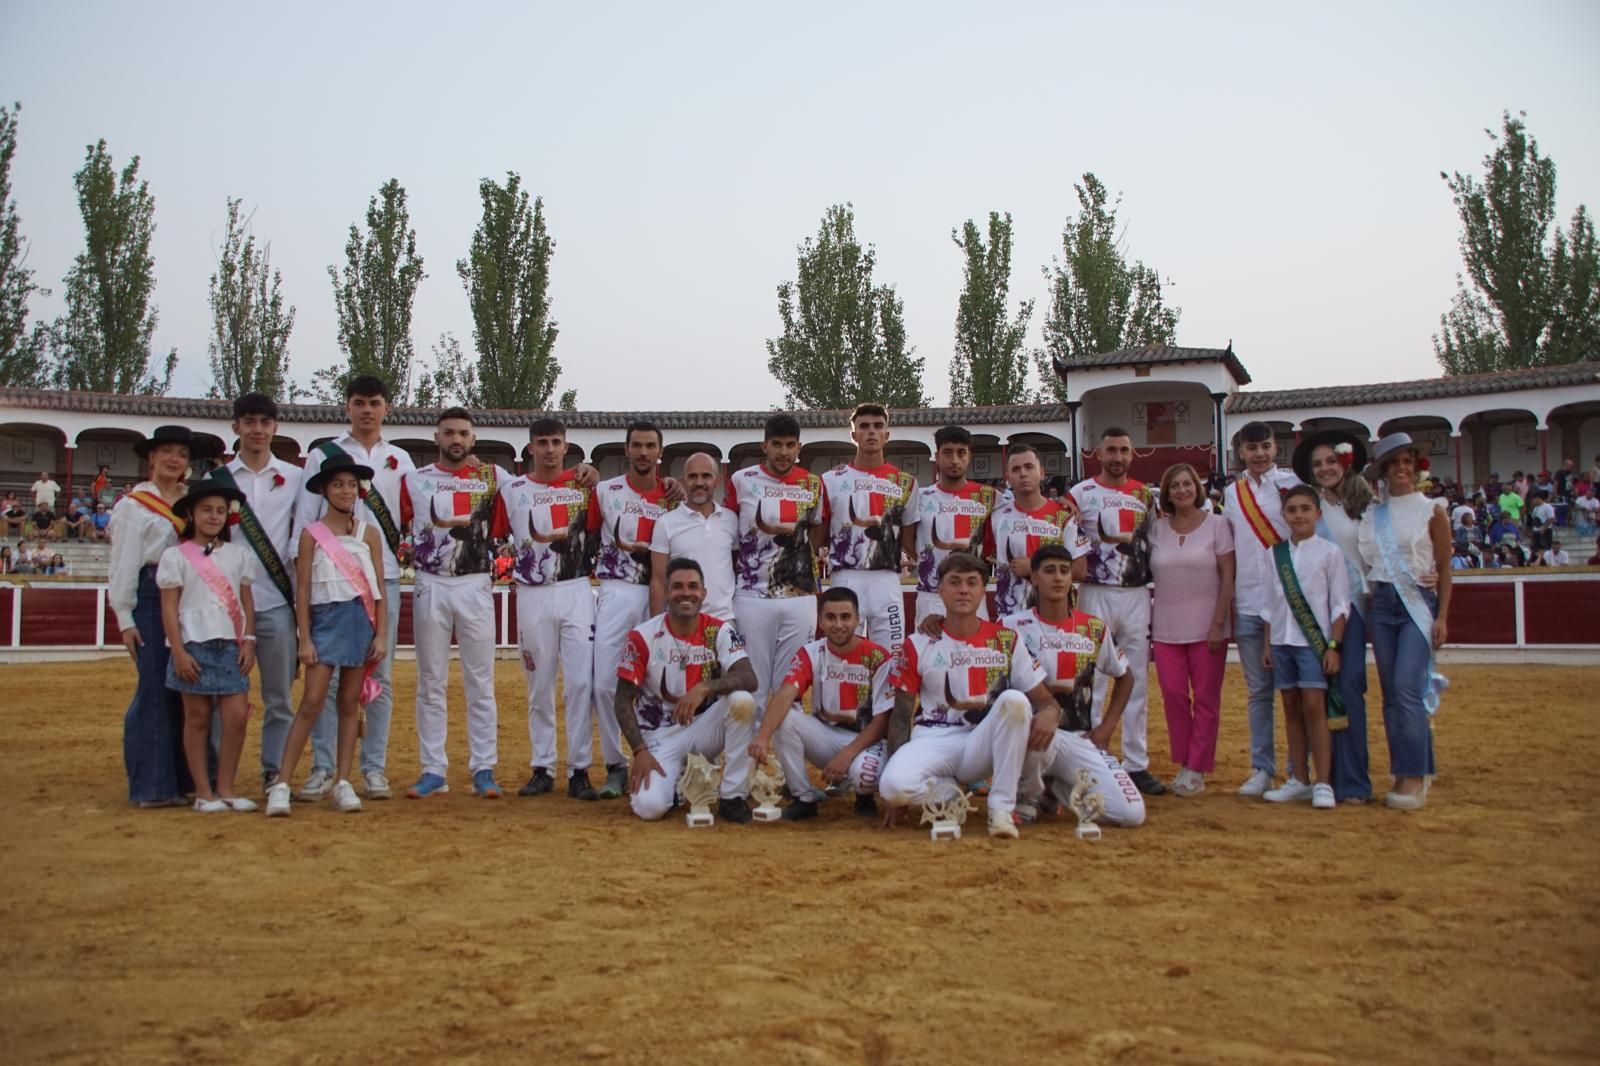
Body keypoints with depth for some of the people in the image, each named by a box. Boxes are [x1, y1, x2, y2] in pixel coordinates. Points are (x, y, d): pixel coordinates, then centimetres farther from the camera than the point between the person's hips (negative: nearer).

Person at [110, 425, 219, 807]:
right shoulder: (134, 504, 2)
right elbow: (124, 564, -1)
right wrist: (124, 619, -7)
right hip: (151, 599, -4)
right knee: (155, 689, -6)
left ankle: (181, 778, 13)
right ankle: (151, 786, 1)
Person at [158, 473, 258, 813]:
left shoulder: (237, 554, 10)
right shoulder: (176, 556, 0)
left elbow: (246, 601, 11)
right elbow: (169, 608, -3)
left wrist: (248, 641, 1)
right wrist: (178, 651, -10)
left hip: (230, 645, 3)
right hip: (194, 645, -3)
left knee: (236, 716, -4)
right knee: (197, 718, 3)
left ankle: (226, 788, 8)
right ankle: (203, 792, 11)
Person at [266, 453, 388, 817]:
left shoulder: (369, 533, 8)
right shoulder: (312, 534, 2)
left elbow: (379, 588, 7)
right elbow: (303, 589, 0)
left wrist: (381, 634, 1)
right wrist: (304, 638, -6)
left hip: (361, 620, 2)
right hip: (325, 619, -2)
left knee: (349, 703, 6)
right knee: (312, 703, -9)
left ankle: (343, 783, 11)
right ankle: (282, 784, -6)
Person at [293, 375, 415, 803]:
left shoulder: (401, 461, 14)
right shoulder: (322, 455, 8)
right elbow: (304, 518, 5)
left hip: (383, 578, 2)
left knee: (380, 676, 4)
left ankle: (374, 768, 9)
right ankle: (322, 768, 3)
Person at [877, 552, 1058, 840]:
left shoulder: (1007, 640, 5)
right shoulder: (917, 645, 3)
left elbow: (1045, 700, 4)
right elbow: (901, 716, 4)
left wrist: (1049, 714, -24)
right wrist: (895, 790, -5)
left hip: (983, 746, 1)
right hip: (932, 743, -1)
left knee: (1015, 699, -28)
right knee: (894, 785, -33)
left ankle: (1002, 805, -18)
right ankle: (948, 793, 2)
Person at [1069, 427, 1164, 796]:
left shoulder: (1146, 495, 11)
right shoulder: (1081, 493, -1)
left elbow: (1154, 546, 15)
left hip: (1138, 595, 4)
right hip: (1097, 594, -4)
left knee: (1138, 682, 6)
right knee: (1092, 682, -2)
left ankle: (1137, 764, 12)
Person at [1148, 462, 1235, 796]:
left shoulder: (1217, 525, 0)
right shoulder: (1156, 529, 6)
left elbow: (1227, 578, -3)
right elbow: (1147, 575, 7)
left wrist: (1218, 624, -10)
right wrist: (1146, 628, 2)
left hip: (1206, 627, -2)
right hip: (1166, 628, 2)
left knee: (1206, 699, 2)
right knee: (1173, 695, 0)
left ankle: (1197, 770, 9)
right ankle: (1183, 764, 13)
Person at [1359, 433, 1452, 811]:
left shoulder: (1431, 512, 1)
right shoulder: (1371, 516, 11)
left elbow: (1444, 569, 0)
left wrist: (1442, 617, -7)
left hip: (1419, 603, -4)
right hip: (1382, 603, 4)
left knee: (1407, 687, -14)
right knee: (1390, 692, 5)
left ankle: (1415, 776, -9)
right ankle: (1403, 773, 13)